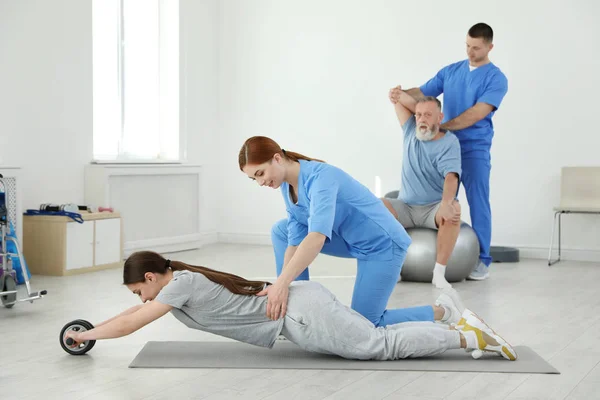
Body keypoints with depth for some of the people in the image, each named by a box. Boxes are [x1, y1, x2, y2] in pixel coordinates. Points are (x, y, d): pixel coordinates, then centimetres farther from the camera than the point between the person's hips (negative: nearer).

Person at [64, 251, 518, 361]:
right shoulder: (181, 278, 16)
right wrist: (94, 328, 31)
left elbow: (131, 323, -10)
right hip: (298, 306, 9)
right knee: (378, 339, 14)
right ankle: (448, 315, 14)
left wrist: (85, 335, 3)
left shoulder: (182, 284, -10)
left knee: (381, 346, -9)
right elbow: (136, 311, 31)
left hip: (300, 314, -9)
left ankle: (470, 335, -8)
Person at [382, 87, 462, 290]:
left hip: (434, 208, -4)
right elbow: (399, 100, 12)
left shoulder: (449, 142, -11)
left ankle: (439, 272, -32)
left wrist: (446, 203, -45)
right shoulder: (411, 131, 6)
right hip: (405, 207, 4)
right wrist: (398, 94, -11)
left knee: (453, 209, -38)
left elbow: (451, 178, -28)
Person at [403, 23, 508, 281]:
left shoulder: (496, 78, -6)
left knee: (477, 202, -4)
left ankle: (482, 260, 1)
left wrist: (441, 126, -22)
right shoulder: (450, 71, 10)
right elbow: (422, 93, 6)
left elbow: (478, 113, -18)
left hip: (475, 150, -5)